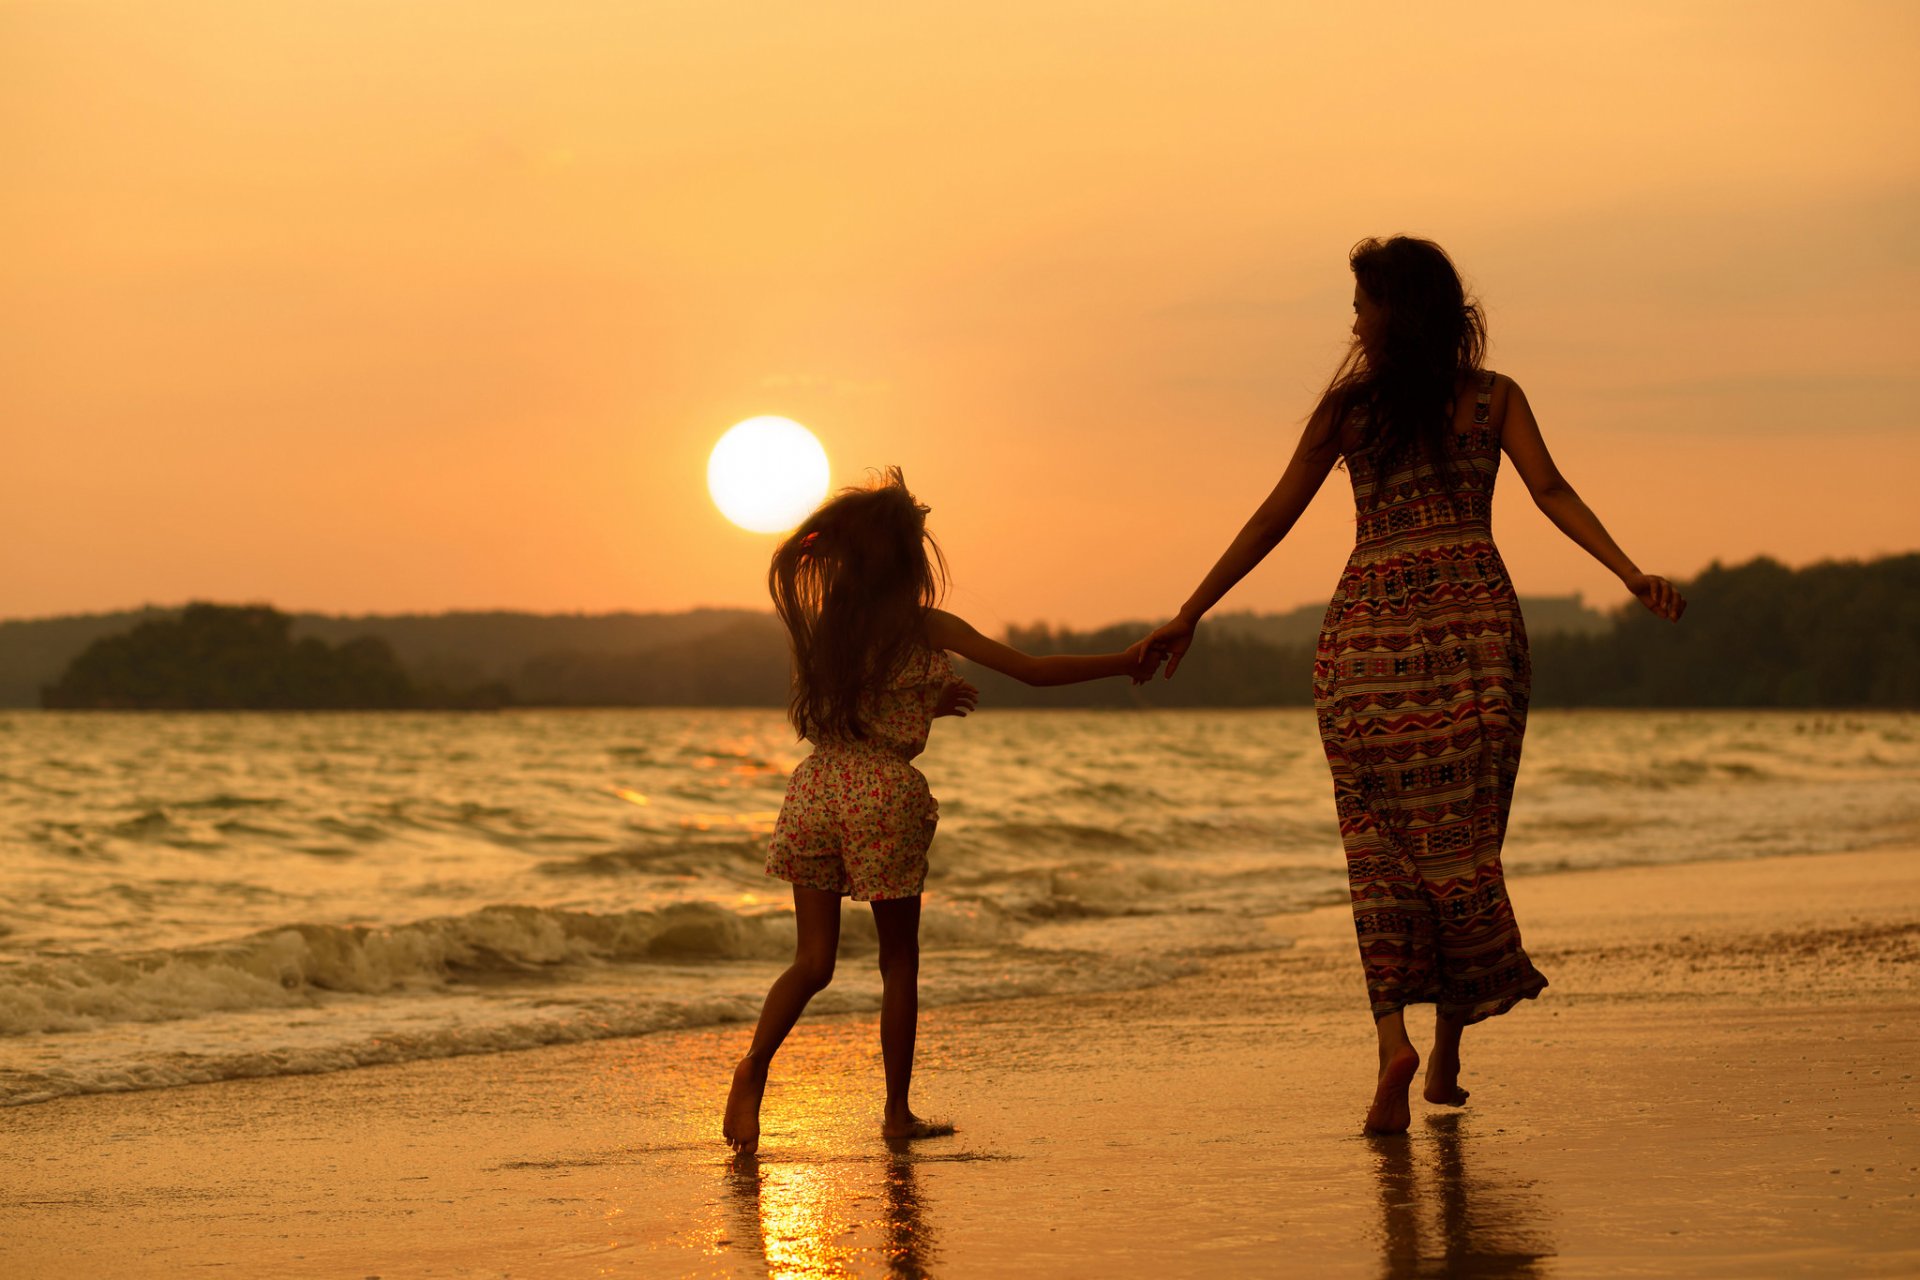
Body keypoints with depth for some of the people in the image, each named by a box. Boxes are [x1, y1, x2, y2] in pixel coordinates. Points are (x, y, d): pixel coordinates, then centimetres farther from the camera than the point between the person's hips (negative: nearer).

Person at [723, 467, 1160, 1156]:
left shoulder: (824, 624, 9)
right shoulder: (927, 628, -4)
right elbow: (1036, 671, -4)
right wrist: (1125, 663, 6)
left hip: (817, 787, 4)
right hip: (887, 793, -4)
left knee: (813, 960, 7)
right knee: (899, 957, 11)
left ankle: (755, 1062, -19)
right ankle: (897, 1110, 15)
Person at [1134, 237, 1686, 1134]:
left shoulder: (1348, 408, 7)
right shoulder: (1494, 399, 9)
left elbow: (1273, 519, 7)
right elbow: (1552, 494, -4)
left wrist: (1190, 615, 11)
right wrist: (1632, 575, -9)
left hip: (1367, 628, -1)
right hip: (1474, 618, 1)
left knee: (1379, 840, 3)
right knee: (1463, 833, 9)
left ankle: (1393, 1035, -17)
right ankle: (1447, 1055, 11)